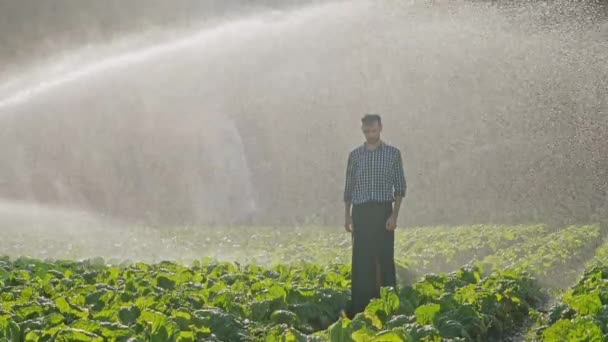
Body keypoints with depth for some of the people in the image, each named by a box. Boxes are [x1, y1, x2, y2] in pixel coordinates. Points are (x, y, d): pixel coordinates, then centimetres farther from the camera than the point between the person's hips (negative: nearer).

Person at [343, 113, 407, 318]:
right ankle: (360, 307, 2)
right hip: (361, 211, 2)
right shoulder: (355, 155, 10)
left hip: (383, 211, -1)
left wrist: (394, 215, -8)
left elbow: (400, 186, 2)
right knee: (361, 260, 0)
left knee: (385, 259, -2)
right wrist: (347, 216, 5)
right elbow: (348, 187, 12)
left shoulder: (393, 153, 4)